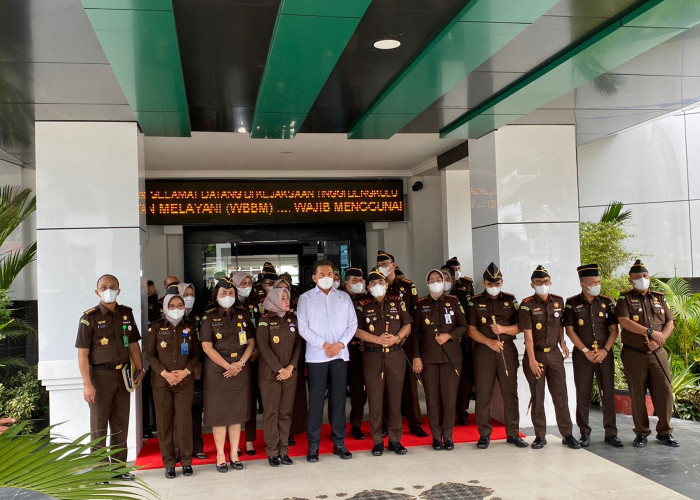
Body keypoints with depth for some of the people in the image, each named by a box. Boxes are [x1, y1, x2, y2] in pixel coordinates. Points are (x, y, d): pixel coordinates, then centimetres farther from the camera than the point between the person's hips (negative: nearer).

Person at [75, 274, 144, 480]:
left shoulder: (126, 314, 7)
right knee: (99, 424, 3)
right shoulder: (89, 317, -8)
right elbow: (82, 353, -11)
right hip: (100, 375, -5)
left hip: (123, 374, 5)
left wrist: (140, 370, 8)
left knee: (121, 423, 11)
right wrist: (87, 384, -16)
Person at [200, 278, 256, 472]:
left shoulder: (243, 314, 8)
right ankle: (220, 455, 12)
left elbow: (251, 342, 6)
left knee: (237, 412, 7)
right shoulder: (209, 317, -1)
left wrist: (240, 363, -9)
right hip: (217, 370, -3)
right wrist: (227, 366, -14)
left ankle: (234, 454, 17)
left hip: (240, 369, 3)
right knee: (219, 412, 1)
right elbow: (207, 346, -7)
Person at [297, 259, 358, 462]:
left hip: (340, 355, 2)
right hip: (316, 356, -2)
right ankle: (313, 446, 7)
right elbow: (303, 328, -3)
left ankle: (339, 443, 15)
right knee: (316, 400, -1)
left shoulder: (344, 297, 12)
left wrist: (340, 344, -6)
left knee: (338, 399, 6)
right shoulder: (305, 298, 4)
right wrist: (324, 345, -11)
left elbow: (352, 324, 9)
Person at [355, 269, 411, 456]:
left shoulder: (398, 303, 10)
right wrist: (377, 339, -15)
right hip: (372, 356, -1)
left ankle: (395, 440, 14)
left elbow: (407, 325, 8)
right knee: (375, 398, -1)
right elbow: (356, 330, -2)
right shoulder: (362, 305, 5)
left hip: (395, 355, 1)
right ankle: (377, 441, 9)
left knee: (395, 397, 4)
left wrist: (396, 337, -12)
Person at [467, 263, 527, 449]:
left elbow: (519, 327, 6)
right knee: (483, 393, -1)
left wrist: (503, 329, -13)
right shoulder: (475, 302, 5)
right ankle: (484, 434, 9)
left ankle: (513, 433, 14)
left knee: (510, 391, 3)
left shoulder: (510, 300, 10)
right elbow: (471, 330, 0)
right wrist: (490, 342, -12)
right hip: (483, 350, -1)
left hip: (507, 350, 2)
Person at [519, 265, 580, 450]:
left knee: (561, 395, 3)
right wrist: (532, 360, -17)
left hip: (554, 353, 3)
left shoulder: (558, 301, 6)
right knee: (537, 397, 3)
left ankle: (567, 434, 12)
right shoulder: (527, 305, -9)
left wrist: (562, 342, 8)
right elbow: (528, 334, -13)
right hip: (535, 354, -3)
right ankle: (540, 436, 12)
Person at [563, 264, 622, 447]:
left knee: (608, 393, 2)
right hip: (582, 354, -2)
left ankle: (610, 433, 12)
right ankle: (585, 433, 13)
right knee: (583, 394, 2)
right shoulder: (572, 303, 0)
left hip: (605, 354, 2)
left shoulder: (606, 302, 6)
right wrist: (586, 351, -10)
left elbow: (614, 329, 5)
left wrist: (605, 350, -8)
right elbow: (569, 330, -3)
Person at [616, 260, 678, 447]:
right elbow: (624, 321, -13)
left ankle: (664, 432, 13)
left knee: (665, 391, 0)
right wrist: (651, 332, -17)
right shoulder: (625, 299, 2)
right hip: (634, 355, -3)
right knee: (637, 395, 2)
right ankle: (641, 433, 13)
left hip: (658, 354, 3)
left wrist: (660, 339, -11)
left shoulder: (659, 298, 14)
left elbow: (670, 323, 7)